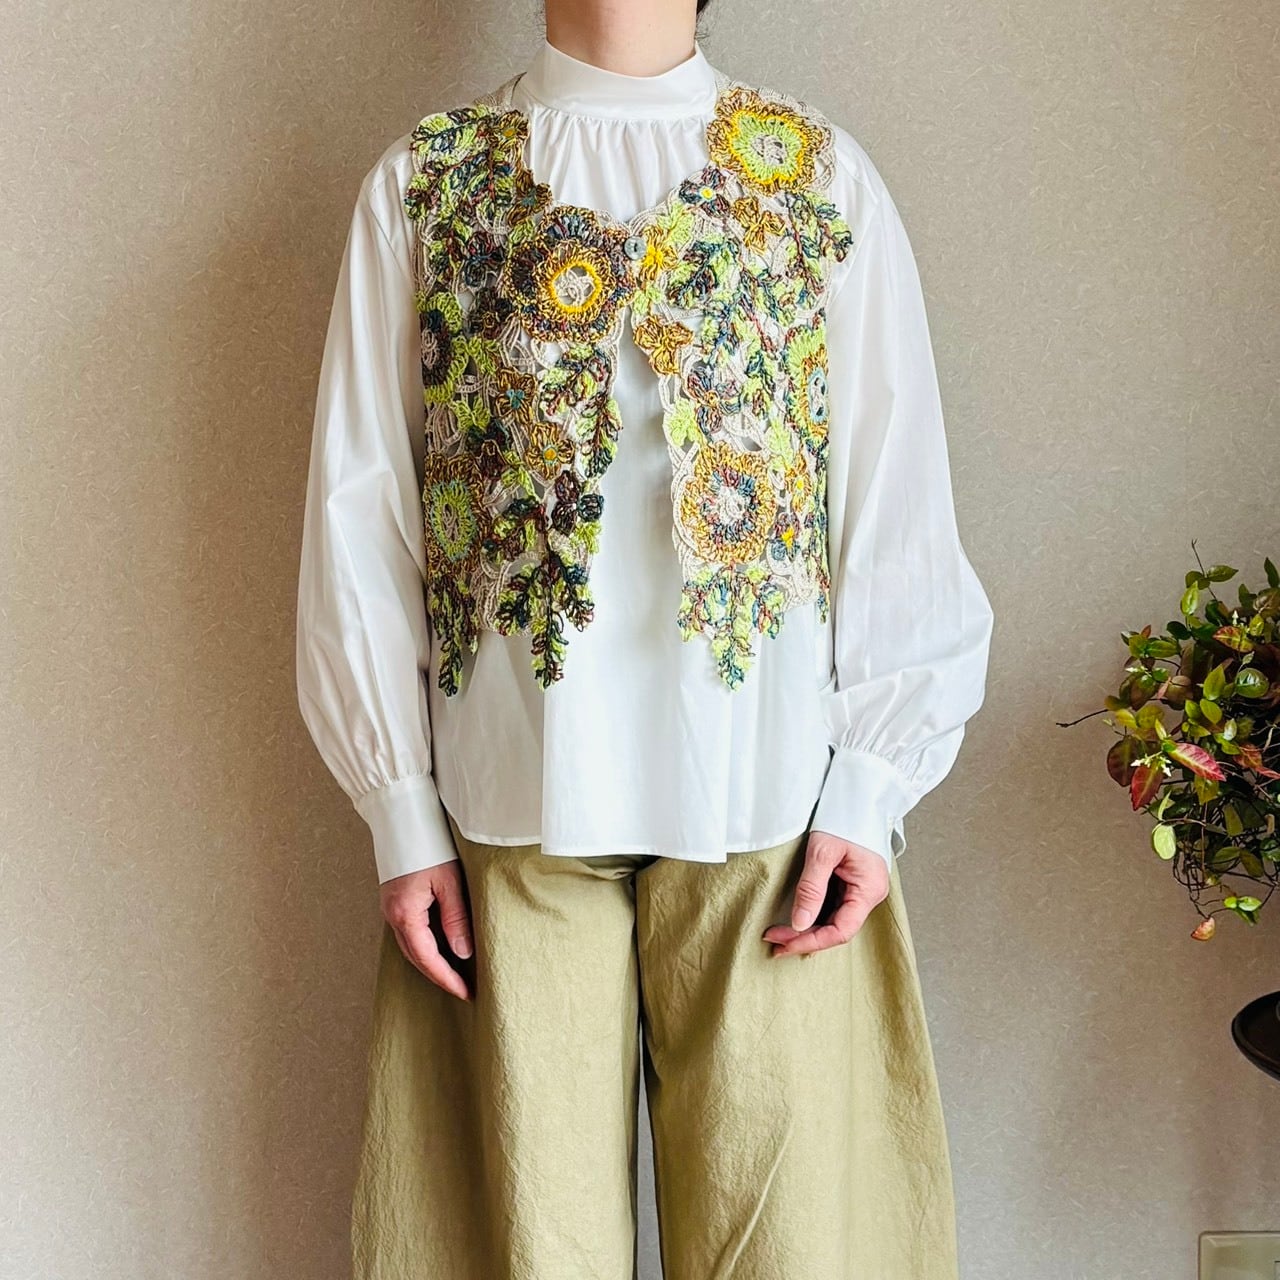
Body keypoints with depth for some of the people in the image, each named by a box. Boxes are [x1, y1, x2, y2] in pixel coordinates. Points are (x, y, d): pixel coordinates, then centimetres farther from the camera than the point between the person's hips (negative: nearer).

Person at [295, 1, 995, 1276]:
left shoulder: (820, 173, 7)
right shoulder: (423, 181, 7)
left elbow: (896, 506, 4)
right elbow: (359, 518, 5)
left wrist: (868, 791, -4)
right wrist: (402, 813, 0)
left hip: (767, 794, 0)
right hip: (515, 794, 0)